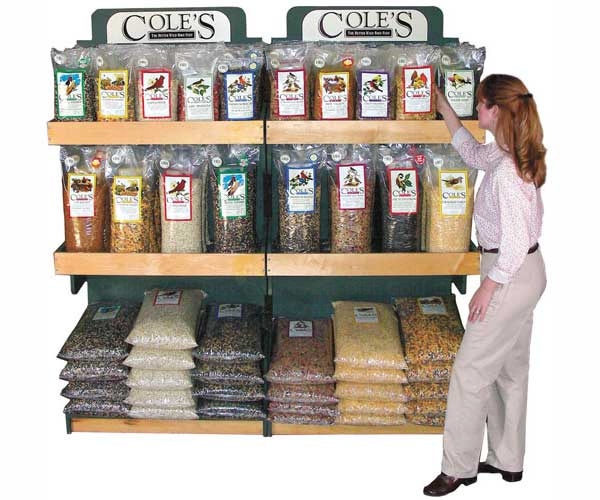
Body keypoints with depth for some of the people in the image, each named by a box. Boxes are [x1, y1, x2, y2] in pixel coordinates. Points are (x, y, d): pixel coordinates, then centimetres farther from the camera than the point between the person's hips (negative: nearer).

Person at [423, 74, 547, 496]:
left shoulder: (505, 171, -26)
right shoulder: (502, 154, 4)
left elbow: (516, 241, -25)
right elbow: (472, 152, 27)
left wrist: (488, 288, -16)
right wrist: (443, 108, 27)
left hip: (512, 276, -10)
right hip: (523, 272, 10)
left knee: (470, 370, 0)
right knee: (510, 369, 17)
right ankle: (508, 460, 31)